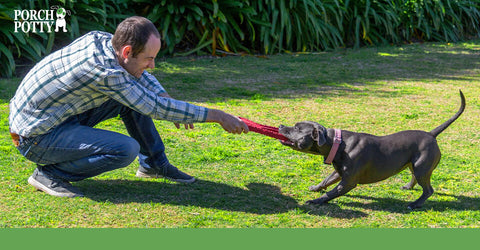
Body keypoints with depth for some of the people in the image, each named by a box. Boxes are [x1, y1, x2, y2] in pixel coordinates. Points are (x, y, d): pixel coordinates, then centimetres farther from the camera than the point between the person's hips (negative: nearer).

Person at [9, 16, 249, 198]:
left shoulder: (101, 38, -6)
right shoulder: (103, 71, -31)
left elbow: (140, 74, 16)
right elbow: (155, 107, -23)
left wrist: (164, 96, 1)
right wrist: (217, 116, -18)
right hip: (35, 137, -9)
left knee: (134, 97, 2)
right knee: (126, 149, -24)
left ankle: (154, 163, 16)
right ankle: (49, 173, -9)